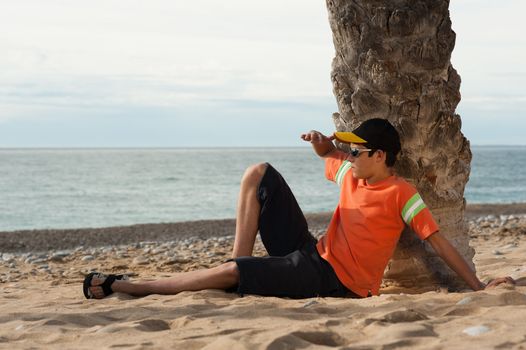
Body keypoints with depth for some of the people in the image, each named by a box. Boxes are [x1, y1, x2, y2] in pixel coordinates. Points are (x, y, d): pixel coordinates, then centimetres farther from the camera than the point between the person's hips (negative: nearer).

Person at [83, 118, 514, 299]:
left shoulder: (402, 194, -11)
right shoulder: (351, 174, 10)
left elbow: (439, 240, -11)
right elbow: (328, 152, 31)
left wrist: (477, 285, -14)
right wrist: (321, 142, 5)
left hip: (332, 281, -8)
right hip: (310, 252, 8)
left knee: (231, 273, -26)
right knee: (260, 174, 2)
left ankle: (126, 286, -17)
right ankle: (241, 265, -5)